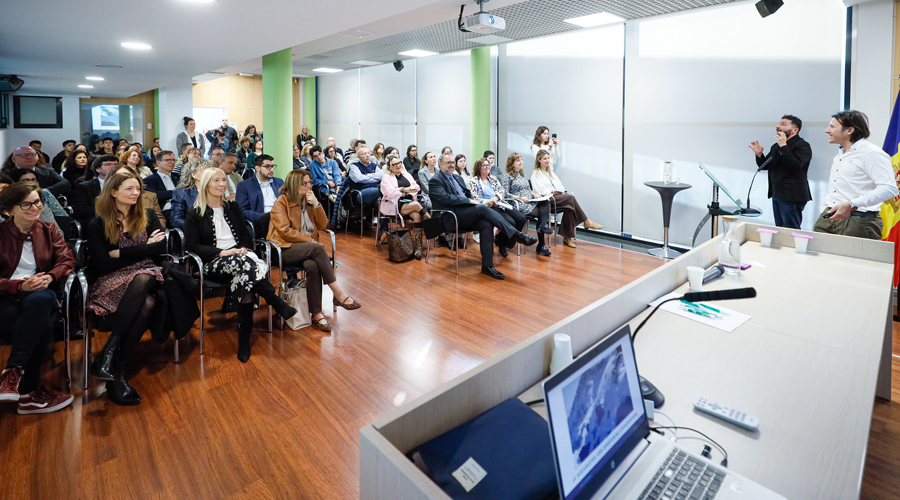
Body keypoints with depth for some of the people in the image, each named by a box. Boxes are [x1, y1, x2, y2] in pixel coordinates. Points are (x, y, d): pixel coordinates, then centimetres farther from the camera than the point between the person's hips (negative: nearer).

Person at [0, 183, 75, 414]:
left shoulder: (49, 231, 16)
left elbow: (67, 261, 5)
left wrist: (49, 277, -17)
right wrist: (20, 285, -20)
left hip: (40, 293, 2)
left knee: (39, 301, -39)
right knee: (42, 324, -35)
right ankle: (29, 393, -27)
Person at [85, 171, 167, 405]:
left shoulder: (148, 217, 14)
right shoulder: (97, 225, 6)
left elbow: (161, 247, -1)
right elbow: (103, 265, -5)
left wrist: (121, 252, -5)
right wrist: (143, 249, -5)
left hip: (145, 277, 2)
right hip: (110, 281, -2)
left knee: (147, 304, -36)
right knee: (144, 303, -36)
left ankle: (108, 354, -30)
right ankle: (117, 370, -29)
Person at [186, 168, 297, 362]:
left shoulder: (232, 207, 21)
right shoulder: (195, 213, 8)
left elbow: (245, 235, 19)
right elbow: (193, 245, -1)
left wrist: (244, 249, -4)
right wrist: (221, 252, -15)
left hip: (239, 256, 3)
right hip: (214, 263, -3)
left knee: (246, 274, -36)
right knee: (244, 264, -39)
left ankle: (244, 338, -34)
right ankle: (278, 304, -35)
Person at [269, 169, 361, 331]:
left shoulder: (310, 200, 14)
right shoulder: (281, 202, -2)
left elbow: (323, 225, 9)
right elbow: (284, 231, -11)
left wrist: (316, 205, -5)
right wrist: (309, 240, -16)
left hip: (308, 248, 4)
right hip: (286, 249, -4)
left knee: (312, 266, -33)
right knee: (317, 248, -34)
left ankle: (316, 313, -30)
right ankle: (339, 294, -32)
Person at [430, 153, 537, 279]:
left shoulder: (458, 178, 27)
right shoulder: (436, 180, 1)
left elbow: (469, 195, 23)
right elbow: (445, 198, -14)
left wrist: (480, 202, 1)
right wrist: (470, 201, -15)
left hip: (466, 215, 7)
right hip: (452, 217, -7)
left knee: (486, 225, -23)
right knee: (482, 208, -28)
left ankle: (487, 265, -23)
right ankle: (516, 235, -31)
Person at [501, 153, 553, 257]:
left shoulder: (522, 174, 24)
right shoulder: (507, 176, 0)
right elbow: (505, 194, -8)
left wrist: (534, 194, 6)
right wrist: (520, 198, -16)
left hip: (531, 201, 7)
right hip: (519, 205, -7)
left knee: (545, 202, -24)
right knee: (541, 213, -24)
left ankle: (543, 225, -32)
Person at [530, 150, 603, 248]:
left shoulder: (550, 171, 28)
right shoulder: (535, 174, 4)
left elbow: (560, 186, 19)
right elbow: (540, 191, -9)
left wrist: (559, 191, 0)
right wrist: (552, 192, -9)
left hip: (557, 196, 7)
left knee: (569, 208, -25)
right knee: (570, 198, -27)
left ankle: (567, 236, -23)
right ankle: (586, 222, -18)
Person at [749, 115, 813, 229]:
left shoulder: (802, 145, -8)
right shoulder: (776, 146, 18)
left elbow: (795, 166, -24)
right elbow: (764, 166, 18)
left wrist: (783, 146, -22)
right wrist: (759, 155, -1)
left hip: (792, 197, -8)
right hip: (777, 194, 8)